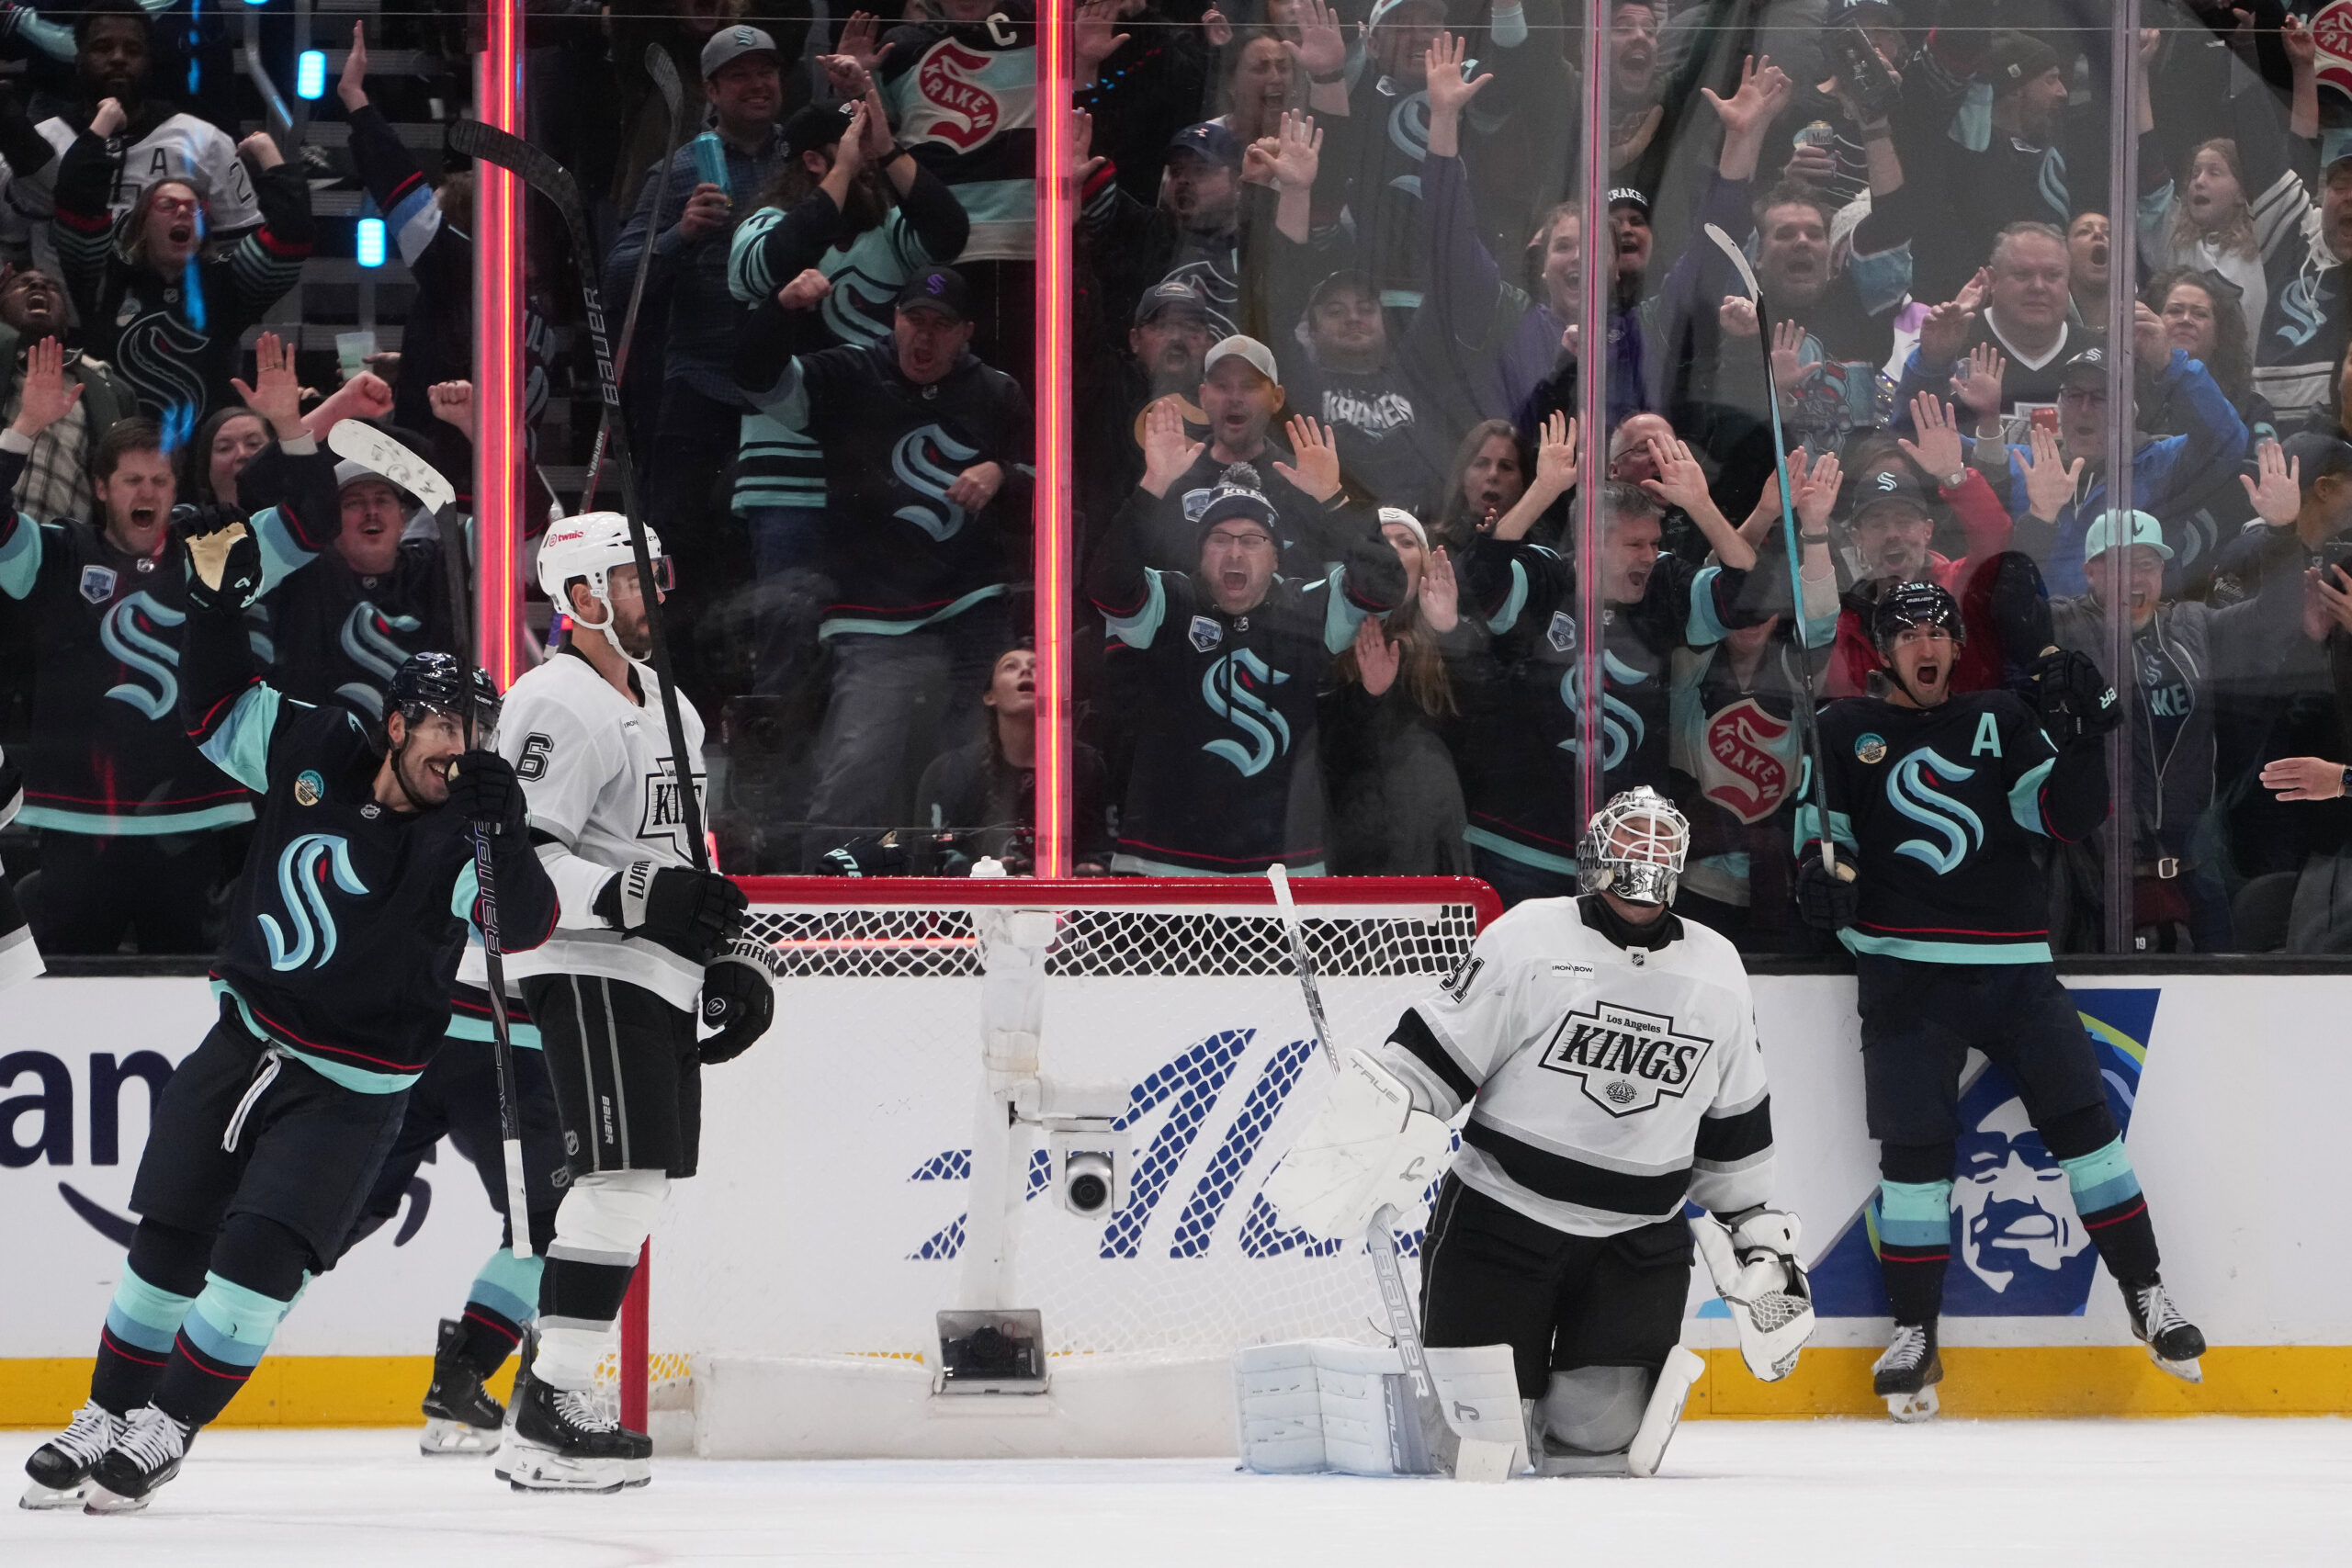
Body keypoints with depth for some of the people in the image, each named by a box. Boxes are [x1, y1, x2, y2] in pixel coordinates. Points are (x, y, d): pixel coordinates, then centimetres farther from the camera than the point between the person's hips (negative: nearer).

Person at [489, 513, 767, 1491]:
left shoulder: (665, 705, 19)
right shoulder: (559, 706, -13)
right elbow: (515, 860, -21)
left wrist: (724, 959, 21)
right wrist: (641, 899, -29)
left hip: (657, 977, 10)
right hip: (590, 977, -10)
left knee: (643, 1178, 8)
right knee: (624, 1173, -17)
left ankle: (550, 1384, 13)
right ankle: (548, 1409, -19)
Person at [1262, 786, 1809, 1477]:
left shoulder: (1718, 972, 6)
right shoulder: (1527, 941, -9)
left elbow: (1735, 1127, 15)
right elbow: (1433, 1056, -8)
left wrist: (1761, 1237, 14)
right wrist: (1360, 1145, -18)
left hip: (1638, 1243, 3)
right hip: (1501, 1220, -3)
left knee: (1603, 1432, -14)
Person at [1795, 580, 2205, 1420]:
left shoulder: (2001, 721, 11)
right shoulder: (1846, 732, 8)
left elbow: (2065, 816, 3)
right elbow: (1819, 818, 13)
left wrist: (2082, 735, -12)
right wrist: (1818, 868, -8)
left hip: (2012, 963, 1)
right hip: (1903, 965, -1)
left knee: (2081, 1119, -4)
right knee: (1914, 1144, -7)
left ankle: (2146, 1294, 5)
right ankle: (1914, 1334, 1)